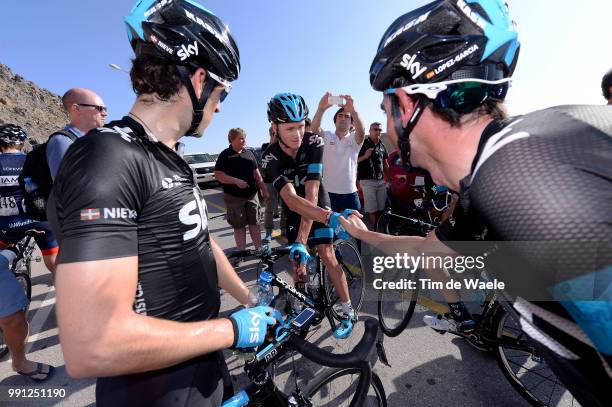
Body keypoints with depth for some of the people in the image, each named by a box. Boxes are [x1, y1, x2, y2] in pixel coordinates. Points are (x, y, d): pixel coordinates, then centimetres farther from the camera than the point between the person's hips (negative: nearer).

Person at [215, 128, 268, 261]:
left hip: (252, 195, 3)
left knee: (255, 223, 8)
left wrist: (264, 191, 8)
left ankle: (259, 249, 19)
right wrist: (236, 181, -22)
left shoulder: (249, 154, 8)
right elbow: (218, 175, -11)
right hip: (234, 197, -3)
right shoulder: (225, 155, -4)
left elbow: (257, 173, 10)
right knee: (239, 226, 6)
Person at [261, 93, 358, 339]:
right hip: (293, 211, 2)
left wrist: (302, 240, -38)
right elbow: (292, 199, -39)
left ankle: (348, 312, 6)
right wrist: (331, 217, -55)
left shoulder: (314, 143, -25)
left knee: (327, 256, -10)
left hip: (317, 205, -1)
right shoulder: (271, 158, -25)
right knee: (298, 259, 3)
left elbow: (311, 194, -32)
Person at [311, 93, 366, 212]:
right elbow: (315, 128, -17)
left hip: (350, 192, 0)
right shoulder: (327, 136, 3)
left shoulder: (354, 139, 2)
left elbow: (361, 132, -21)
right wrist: (321, 109, -37)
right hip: (328, 191, 0)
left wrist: (353, 110, -39)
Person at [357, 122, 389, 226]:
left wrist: (389, 179, 17)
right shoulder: (363, 143, -3)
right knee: (372, 210, -6)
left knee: (381, 208, 10)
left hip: (381, 181, 6)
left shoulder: (382, 146, 17)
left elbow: (385, 163, 21)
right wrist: (365, 156, -20)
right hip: (368, 181, -6)